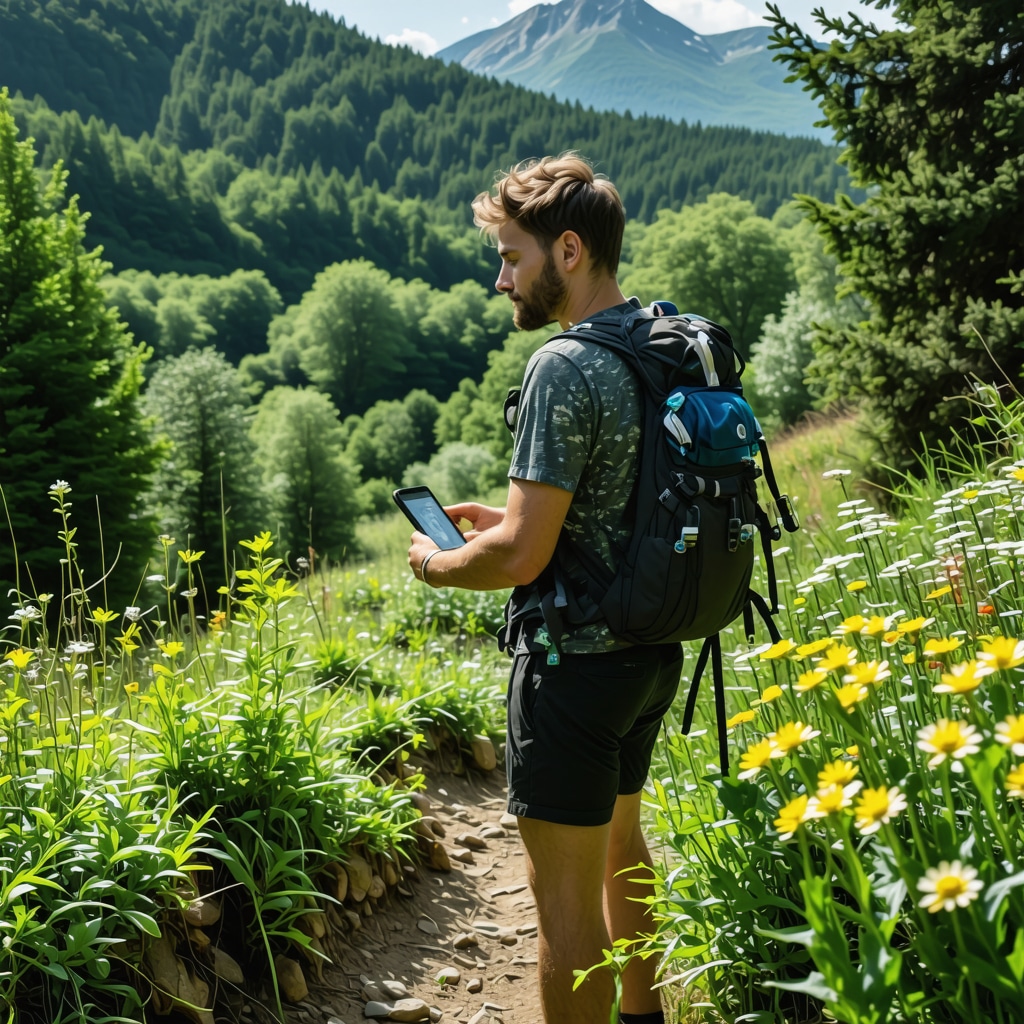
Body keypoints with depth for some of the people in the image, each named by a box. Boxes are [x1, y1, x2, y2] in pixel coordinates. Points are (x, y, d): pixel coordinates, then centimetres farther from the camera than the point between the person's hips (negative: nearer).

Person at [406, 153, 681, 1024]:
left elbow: (521, 558, -23)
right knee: (619, 836, 27)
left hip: (575, 660, -10)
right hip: (654, 649, 10)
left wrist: (436, 565, -5)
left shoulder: (564, 368, -21)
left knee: (566, 894, 2)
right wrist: (518, 518, 15)